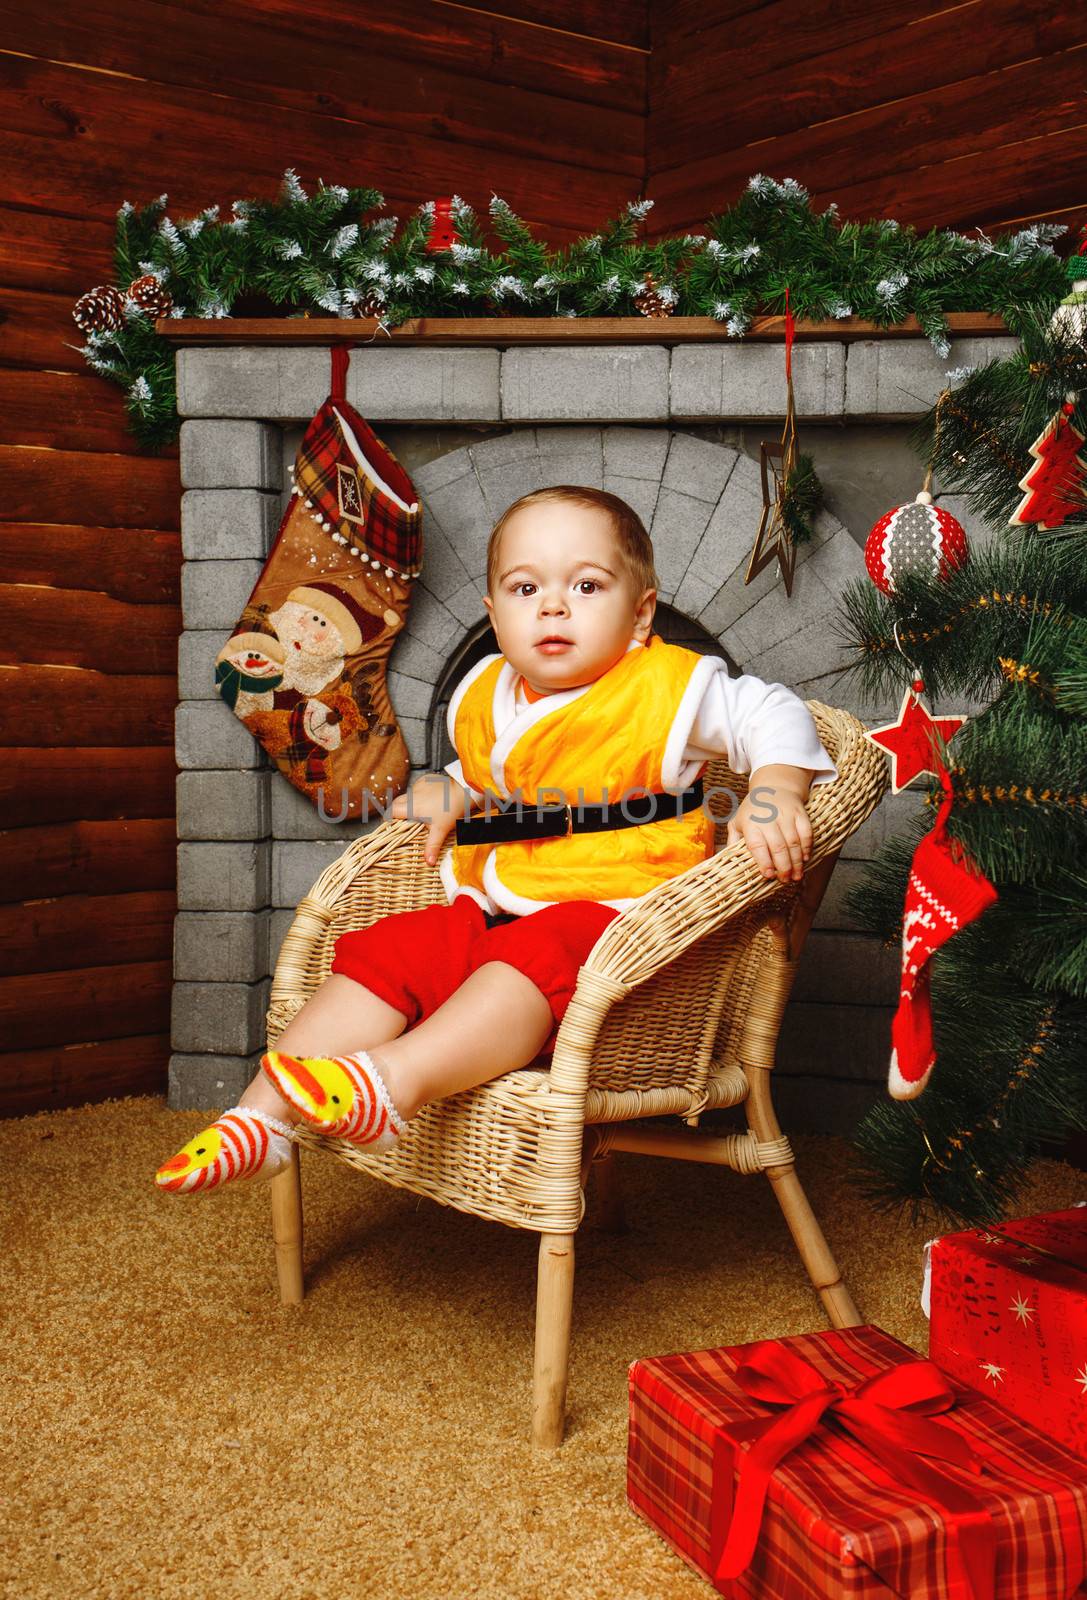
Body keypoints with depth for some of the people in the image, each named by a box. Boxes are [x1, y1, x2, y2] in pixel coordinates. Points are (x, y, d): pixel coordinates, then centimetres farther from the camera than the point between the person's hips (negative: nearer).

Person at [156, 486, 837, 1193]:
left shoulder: (670, 689, -3)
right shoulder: (491, 699, 15)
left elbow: (773, 713, -1)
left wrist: (776, 791, -19)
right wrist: (448, 793, 16)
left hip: (613, 918, -6)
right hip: (495, 912, 6)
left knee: (537, 955, -37)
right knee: (385, 951, -13)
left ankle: (393, 1081, -50)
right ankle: (263, 1115, -19)